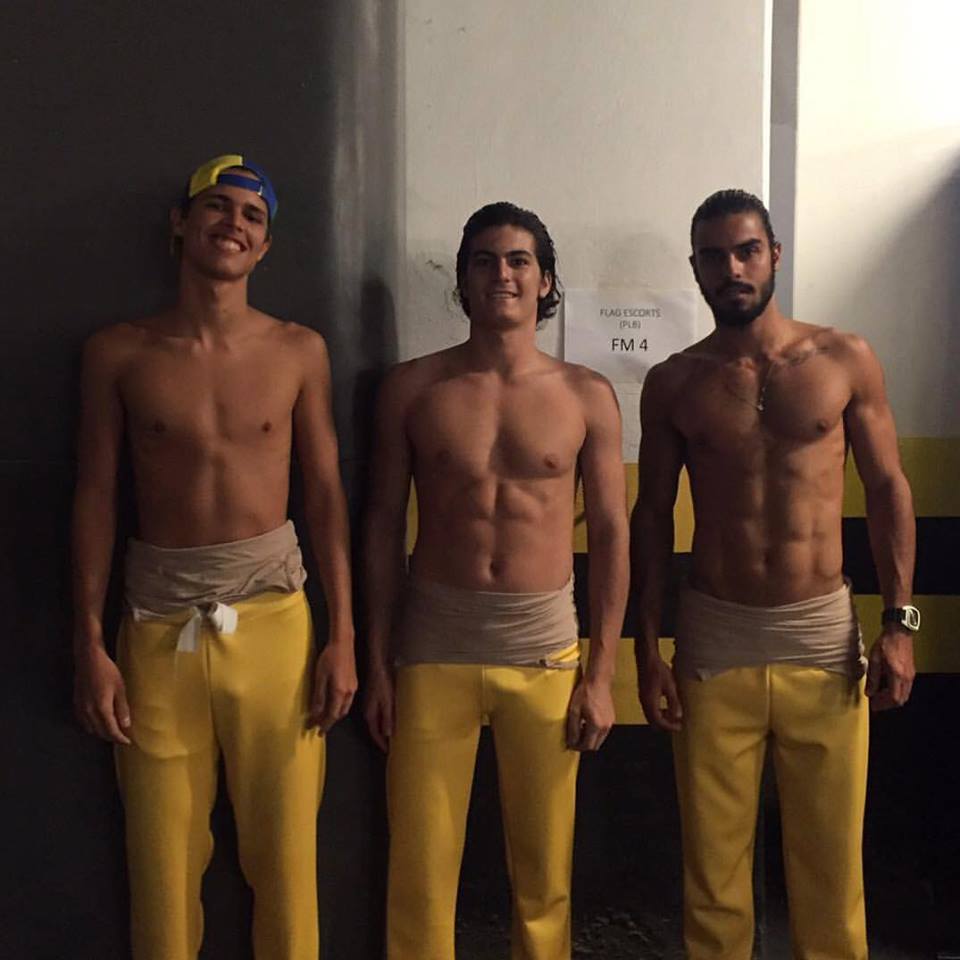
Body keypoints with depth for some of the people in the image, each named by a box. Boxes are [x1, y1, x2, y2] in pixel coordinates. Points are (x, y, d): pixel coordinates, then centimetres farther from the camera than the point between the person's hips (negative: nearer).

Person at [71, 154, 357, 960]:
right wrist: (91, 646, -1)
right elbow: (96, 498, 3)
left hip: (271, 614, 0)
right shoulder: (118, 353, 3)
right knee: (162, 862, 8)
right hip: (159, 624, 0)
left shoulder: (299, 351, 3)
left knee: (285, 852, 6)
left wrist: (343, 635, -1)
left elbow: (326, 495, 4)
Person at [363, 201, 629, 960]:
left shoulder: (587, 396, 2)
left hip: (545, 647, 1)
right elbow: (384, 525, 3)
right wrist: (379, 663, 1)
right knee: (419, 876, 6)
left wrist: (601, 674, -1)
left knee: (544, 874, 11)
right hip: (434, 647, 0)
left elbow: (611, 534, 3)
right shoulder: (413, 387, 1)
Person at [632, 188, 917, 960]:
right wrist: (647, 649, 1)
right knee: (713, 855, 9)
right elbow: (653, 516, 5)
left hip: (824, 634, 0)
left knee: (829, 854, 9)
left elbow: (888, 491, 4)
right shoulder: (673, 383, 2)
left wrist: (900, 622, -3)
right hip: (714, 639, 0)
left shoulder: (845, 359, 2)